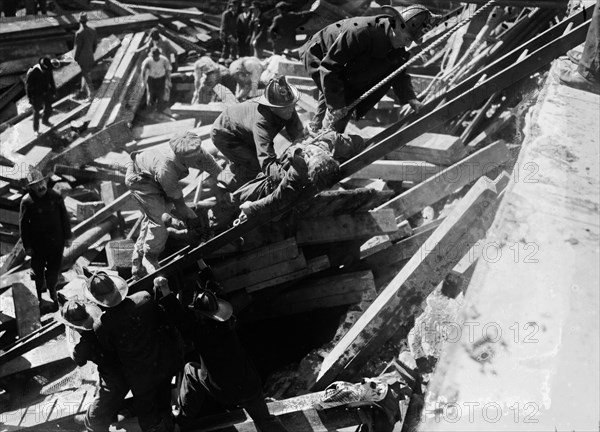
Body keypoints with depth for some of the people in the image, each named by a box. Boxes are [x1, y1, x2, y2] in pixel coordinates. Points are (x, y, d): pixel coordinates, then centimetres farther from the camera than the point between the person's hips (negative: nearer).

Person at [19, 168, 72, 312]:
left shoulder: (55, 197, -7)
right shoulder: (27, 201, -13)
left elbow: (64, 217, 3)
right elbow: (23, 224, -7)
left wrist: (67, 236, 5)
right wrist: (27, 245, -6)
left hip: (56, 241, 2)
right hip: (38, 243, -2)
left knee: (54, 268, 15)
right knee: (38, 270, 11)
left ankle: (52, 289, 40)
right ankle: (39, 298, 29)